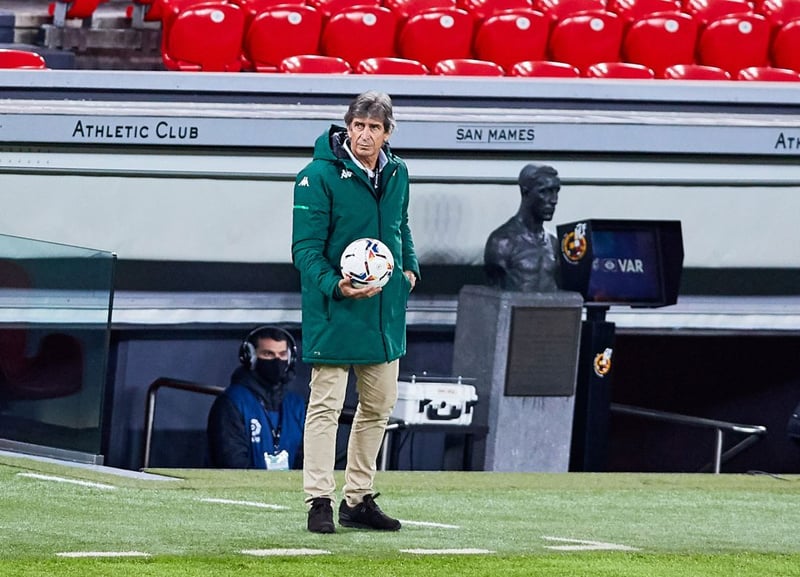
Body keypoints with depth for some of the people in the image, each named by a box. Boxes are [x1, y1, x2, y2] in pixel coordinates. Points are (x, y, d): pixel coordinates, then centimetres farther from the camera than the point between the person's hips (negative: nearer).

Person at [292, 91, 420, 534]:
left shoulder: (396, 174, 7)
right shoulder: (318, 177, -13)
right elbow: (305, 247, -14)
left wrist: (409, 266, 7)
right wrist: (334, 285, -28)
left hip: (385, 311, 7)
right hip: (334, 313, -7)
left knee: (378, 407, 12)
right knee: (325, 405, -6)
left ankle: (358, 499, 23)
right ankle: (319, 501, -3)